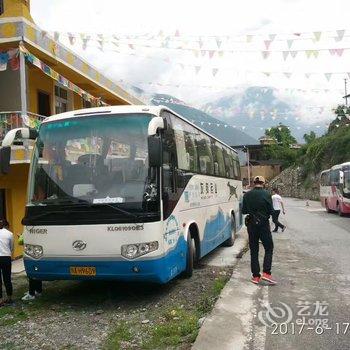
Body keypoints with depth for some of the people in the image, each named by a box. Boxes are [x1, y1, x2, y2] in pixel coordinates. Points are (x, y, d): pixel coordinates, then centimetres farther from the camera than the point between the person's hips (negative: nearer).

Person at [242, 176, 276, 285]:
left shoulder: (247, 195, -1)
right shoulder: (266, 194, -10)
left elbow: (244, 211, 5)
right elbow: (271, 211, -7)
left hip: (251, 224, 3)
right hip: (263, 224, -3)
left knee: (254, 250, 11)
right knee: (269, 248, 11)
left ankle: (256, 276, 12)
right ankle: (266, 273, -1)